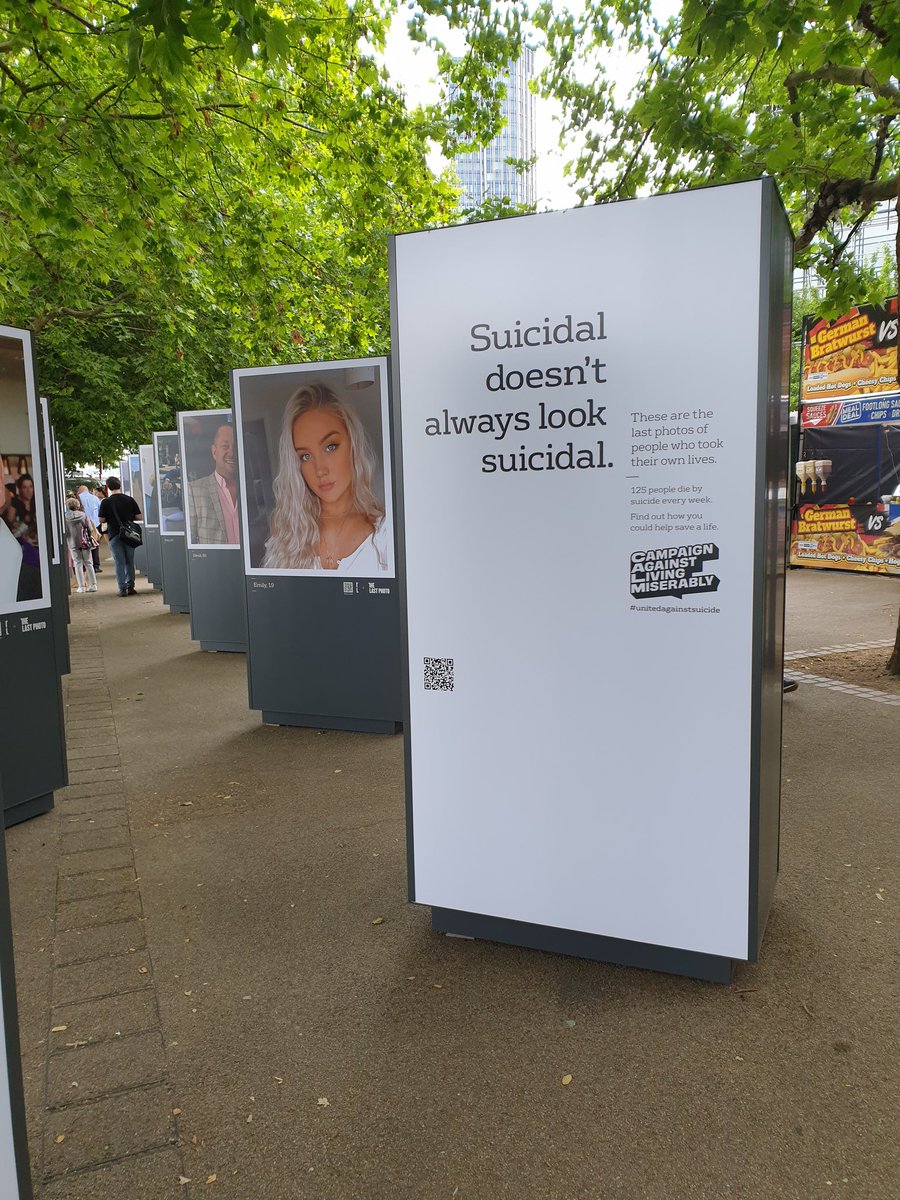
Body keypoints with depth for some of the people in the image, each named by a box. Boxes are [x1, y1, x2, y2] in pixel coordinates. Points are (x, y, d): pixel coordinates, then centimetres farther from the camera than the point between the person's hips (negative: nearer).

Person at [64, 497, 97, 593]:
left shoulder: (65, 518, -8)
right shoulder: (83, 515, -4)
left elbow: (64, 532, -5)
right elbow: (89, 528, -2)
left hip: (73, 543, -1)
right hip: (85, 542, 1)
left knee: (78, 564, 5)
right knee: (88, 563, 9)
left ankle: (81, 586, 3)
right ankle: (93, 584, 7)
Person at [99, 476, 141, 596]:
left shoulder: (105, 502, -6)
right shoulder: (129, 500, 0)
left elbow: (101, 519, -4)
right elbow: (138, 517, 2)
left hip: (114, 535, -2)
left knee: (119, 562, 2)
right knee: (130, 561, 11)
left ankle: (122, 588, -1)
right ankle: (130, 586, 12)